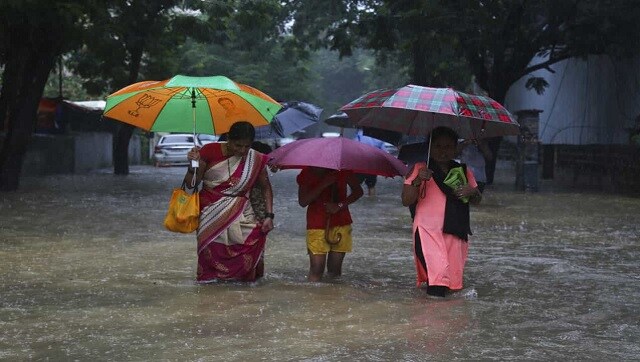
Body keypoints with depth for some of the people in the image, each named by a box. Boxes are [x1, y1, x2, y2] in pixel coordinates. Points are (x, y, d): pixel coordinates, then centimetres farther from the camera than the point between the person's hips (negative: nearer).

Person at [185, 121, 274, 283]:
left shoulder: (256, 159, 1)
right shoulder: (210, 151, -4)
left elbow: (266, 187, 13)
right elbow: (191, 183, -1)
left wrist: (269, 215, 3)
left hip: (240, 212, 2)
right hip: (211, 212, -2)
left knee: (255, 237, -21)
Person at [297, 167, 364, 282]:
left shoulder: (342, 170, -1)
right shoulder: (306, 174, -2)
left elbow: (358, 191, 5)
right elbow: (302, 202, -11)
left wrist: (340, 205, -10)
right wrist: (323, 185, -20)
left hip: (341, 224, 1)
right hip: (316, 225, -1)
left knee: (334, 269, 3)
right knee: (316, 269, -10)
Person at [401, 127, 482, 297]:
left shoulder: (464, 171, 15)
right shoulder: (420, 169, 4)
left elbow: (477, 200, 21)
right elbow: (406, 201, -2)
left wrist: (471, 192, -2)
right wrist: (417, 181, -19)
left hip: (455, 232, 5)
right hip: (428, 230, -4)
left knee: (453, 275, 1)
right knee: (437, 275, -19)